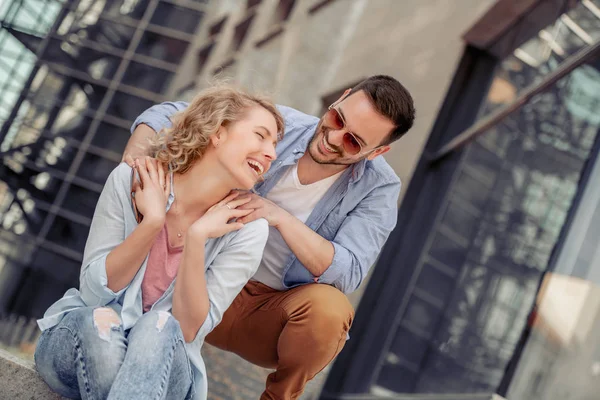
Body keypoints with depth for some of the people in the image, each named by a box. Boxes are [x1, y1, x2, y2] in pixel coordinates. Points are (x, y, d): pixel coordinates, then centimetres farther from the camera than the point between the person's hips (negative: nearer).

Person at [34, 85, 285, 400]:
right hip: (82, 342, 0)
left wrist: (196, 238, -25)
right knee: (101, 319, -33)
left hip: (162, 368, 0)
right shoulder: (131, 179, -11)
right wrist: (151, 223, -23)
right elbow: (93, 291, -11)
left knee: (160, 325, -33)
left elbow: (189, 332, -14)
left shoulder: (246, 229, -12)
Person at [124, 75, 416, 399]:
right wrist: (138, 148, -30)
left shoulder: (378, 189, -12)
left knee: (329, 307, -35)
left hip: (279, 310, -1)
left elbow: (348, 273, -24)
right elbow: (172, 115, -7)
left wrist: (282, 218, -34)